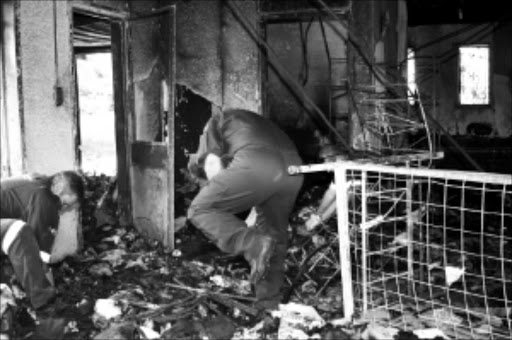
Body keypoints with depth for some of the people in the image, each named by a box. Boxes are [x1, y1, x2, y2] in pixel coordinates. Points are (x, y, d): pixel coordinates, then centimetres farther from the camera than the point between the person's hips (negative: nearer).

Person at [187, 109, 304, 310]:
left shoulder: (218, 120, 26)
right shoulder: (259, 121, 42)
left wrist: (194, 163, 39)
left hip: (255, 165, -6)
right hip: (293, 168, 7)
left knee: (200, 210, 2)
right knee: (274, 230, 21)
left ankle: (253, 244, -16)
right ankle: (269, 300, 24)